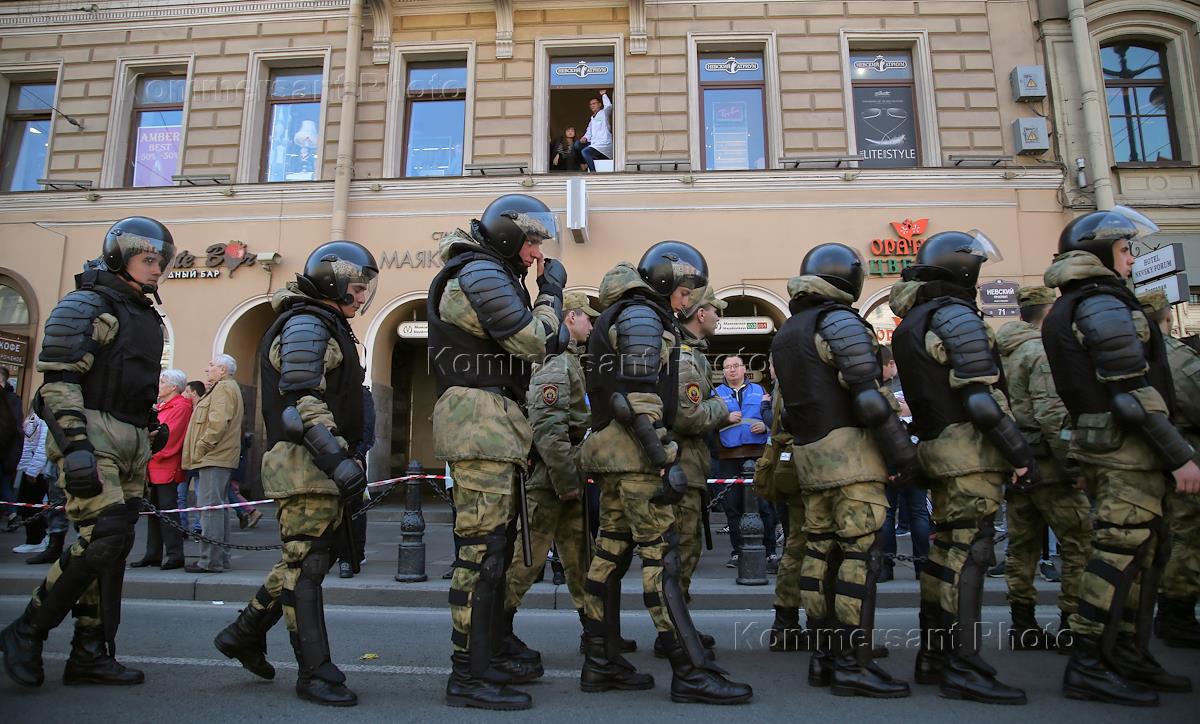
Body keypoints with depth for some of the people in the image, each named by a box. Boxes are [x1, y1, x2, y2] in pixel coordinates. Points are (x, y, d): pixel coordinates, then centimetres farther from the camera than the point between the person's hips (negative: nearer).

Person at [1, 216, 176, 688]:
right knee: (104, 538, -15)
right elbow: (57, 382, -13)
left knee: (114, 547, 6)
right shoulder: (86, 305, -4)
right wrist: (75, 446, -21)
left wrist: (152, 434, 21)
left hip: (132, 443, 8)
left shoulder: (147, 316, 20)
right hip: (93, 436, -8)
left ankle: (91, 654, 14)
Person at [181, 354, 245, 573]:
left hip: (214, 457, -11)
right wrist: (200, 450, 20)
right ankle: (220, 557, 19)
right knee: (218, 506, 13)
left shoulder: (223, 387, -8)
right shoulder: (229, 387, 25)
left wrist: (201, 448, -15)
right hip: (221, 457, 11)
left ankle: (210, 560, -10)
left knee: (210, 507, -11)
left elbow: (218, 423, -20)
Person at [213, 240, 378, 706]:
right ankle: (315, 672, 2)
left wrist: (342, 459, 26)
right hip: (305, 462, -10)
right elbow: (302, 403, -20)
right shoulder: (306, 324, -9)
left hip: (319, 465, 10)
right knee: (306, 563, -5)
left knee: (307, 559, 16)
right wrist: (338, 459, -26)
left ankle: (244, 633, 30)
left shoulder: (327, 326, 22)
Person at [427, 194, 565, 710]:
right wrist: (552, 290, -1)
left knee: (493, 544, 14)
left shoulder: (492, 274, 24)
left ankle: (489, 656, 24)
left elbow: (522, 346, 23)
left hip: (492, 422, 11)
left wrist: (557, 328, 8)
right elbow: (536, 344, -13)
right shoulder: (481, 272, -10)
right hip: (481, 417, -11)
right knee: (482, 546, -9)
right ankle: (469, 675, -1)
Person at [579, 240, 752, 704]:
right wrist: (665, 460, -20)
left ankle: (601, 664, 16)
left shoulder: (625, 316, 22)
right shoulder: (641, 316, -9)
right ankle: (691, 673, -6)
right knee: (661, 556, -10)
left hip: (612, 451, 10)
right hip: (632, 450, -10)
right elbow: (638, 397, -19)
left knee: (611, 553, 9)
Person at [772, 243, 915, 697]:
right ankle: (853, 665, -1)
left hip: (809, 457, 8)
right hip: (850, 453, -8)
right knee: (860, 554, -5)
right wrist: (902, 452, -11)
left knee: (821, 554, 10)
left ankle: (824, 658, 17)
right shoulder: (840, 322, -7)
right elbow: (869, 396, -15)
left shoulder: (784, 335, 19)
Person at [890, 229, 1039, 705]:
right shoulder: (955, 316, -11)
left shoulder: (912, 322, 18)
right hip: (970, 450, -9)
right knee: (969, 552, -7)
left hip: (937, 448, 9)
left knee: (945, 548, 13)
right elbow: (982, 399, -18)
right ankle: (962, 667, -2)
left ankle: (932, 656, 21)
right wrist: (1021, 453, -13)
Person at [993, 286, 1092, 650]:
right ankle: (1073, 624, 4)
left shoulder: (1003, 353, 15)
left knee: (1022, 544, 10)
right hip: (1046, 464, -8)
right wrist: (1071, 465, -17)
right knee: (1079, 541, 1)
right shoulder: (1044, 351, -11)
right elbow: (1052, 415, -20)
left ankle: (1022, 626, 15)